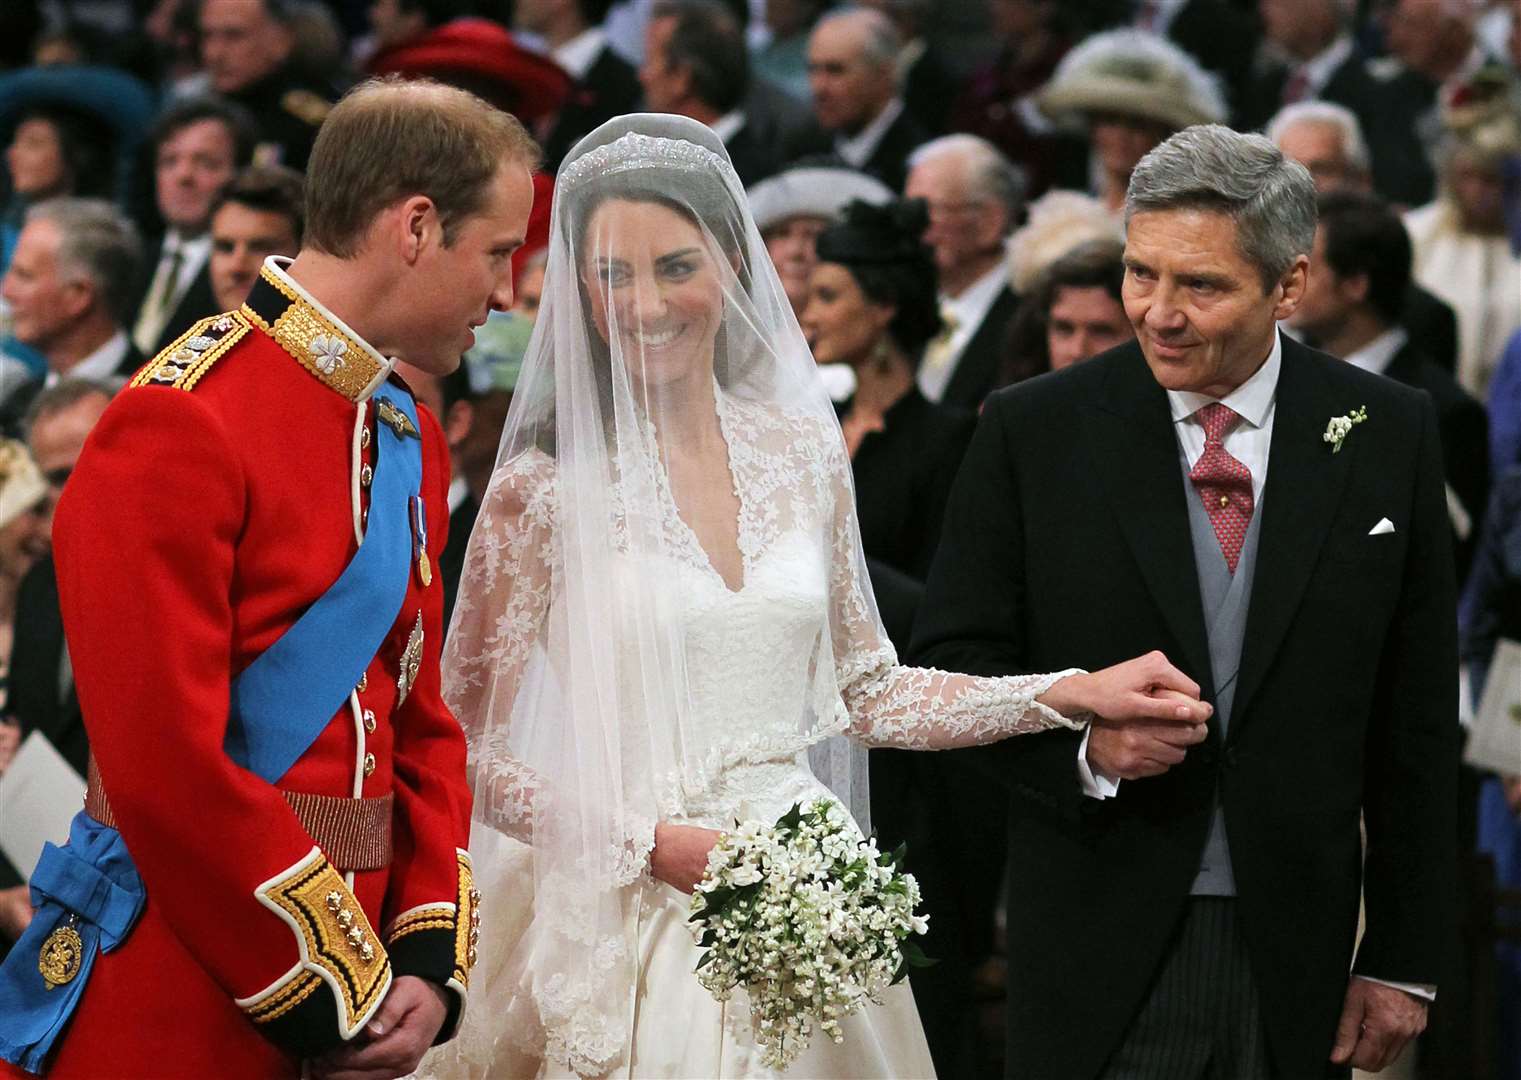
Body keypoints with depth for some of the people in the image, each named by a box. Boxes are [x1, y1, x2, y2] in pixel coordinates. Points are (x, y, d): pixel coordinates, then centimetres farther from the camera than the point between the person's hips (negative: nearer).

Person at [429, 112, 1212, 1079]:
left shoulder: (800, 451, 5)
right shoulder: (545, 489, -9)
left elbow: (862, 692, 13)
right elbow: (468, 753, -7)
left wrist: (1075, 695, 6)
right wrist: (647, 843, -16)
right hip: (642, 926, -4)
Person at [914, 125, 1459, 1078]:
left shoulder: (1389, 434, 2)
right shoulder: (1033, 430, -1)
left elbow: (1419, 722, 4)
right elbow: (954, 659, 2)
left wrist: (1406, 959, 3)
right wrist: (1083, 743, -18)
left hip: (1297, 958, 1)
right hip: (1099, 954, -1)